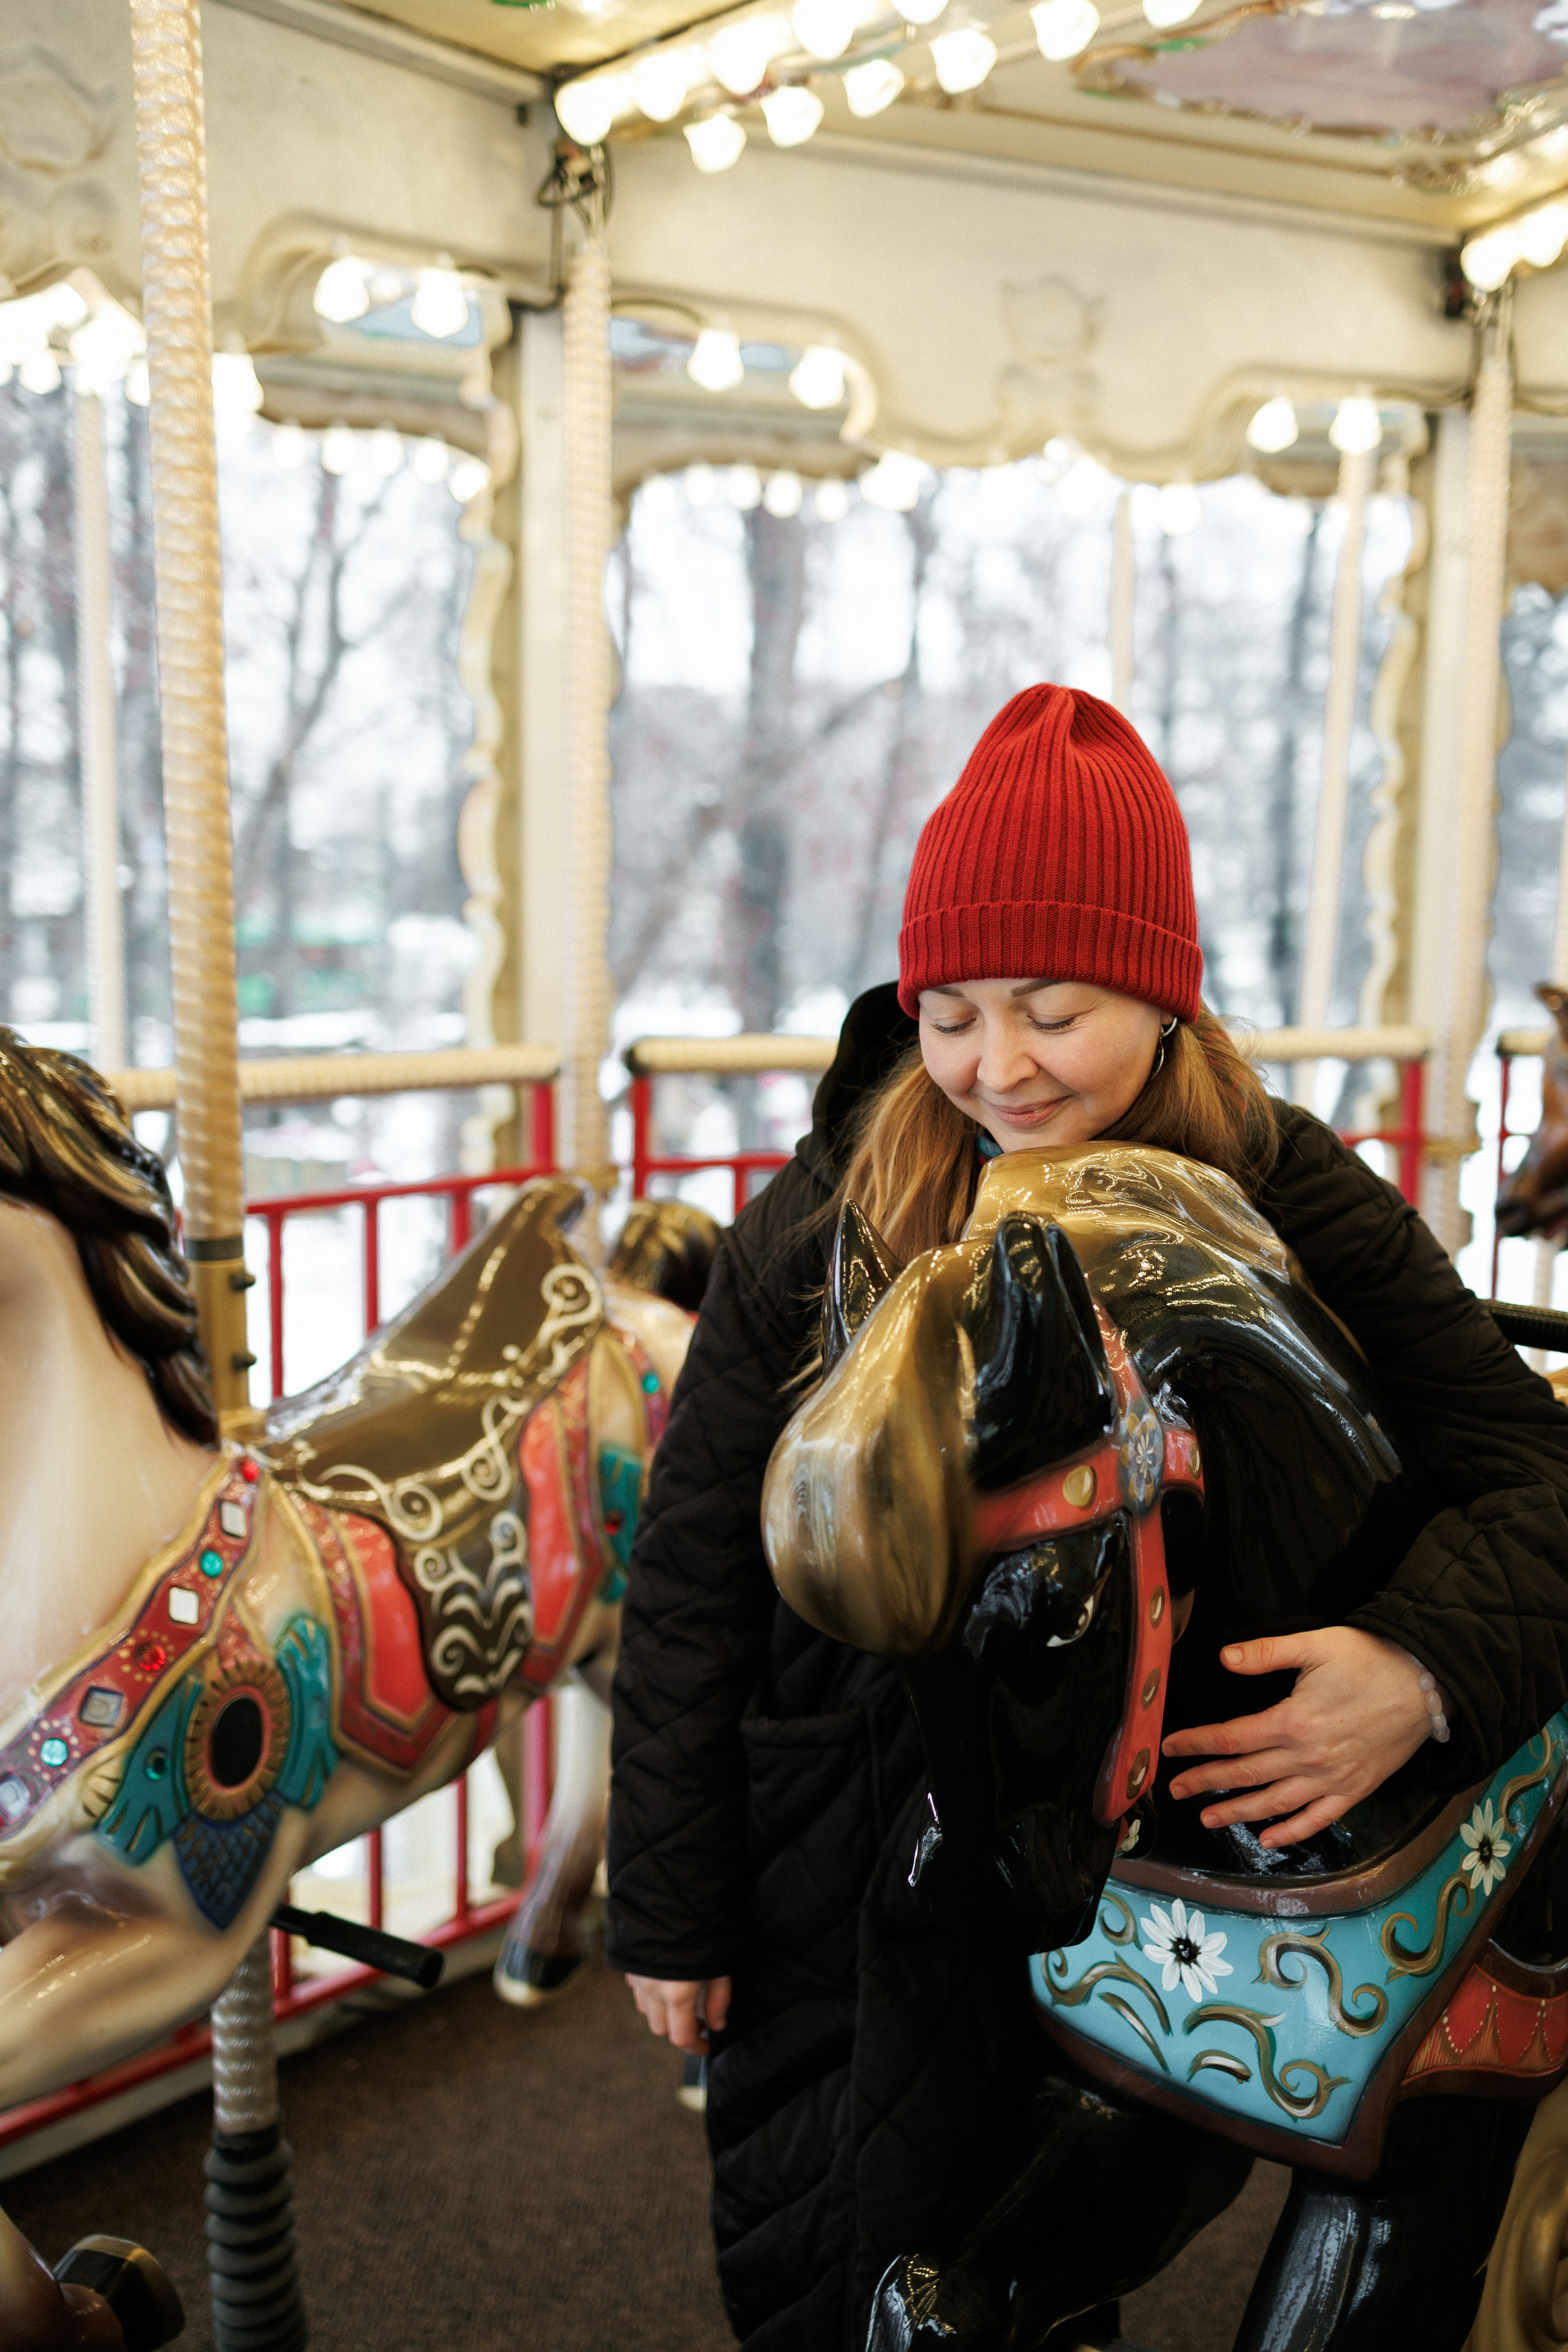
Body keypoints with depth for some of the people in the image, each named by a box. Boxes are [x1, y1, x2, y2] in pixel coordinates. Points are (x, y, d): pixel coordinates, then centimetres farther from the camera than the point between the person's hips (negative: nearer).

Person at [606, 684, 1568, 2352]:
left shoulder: (1299, 1212, -13)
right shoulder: (828, 1215, -12)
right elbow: (694, 1570, -6)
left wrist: (1428, 1663, -35)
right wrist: (671, 1907, -2)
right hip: (831, 1886, 1)